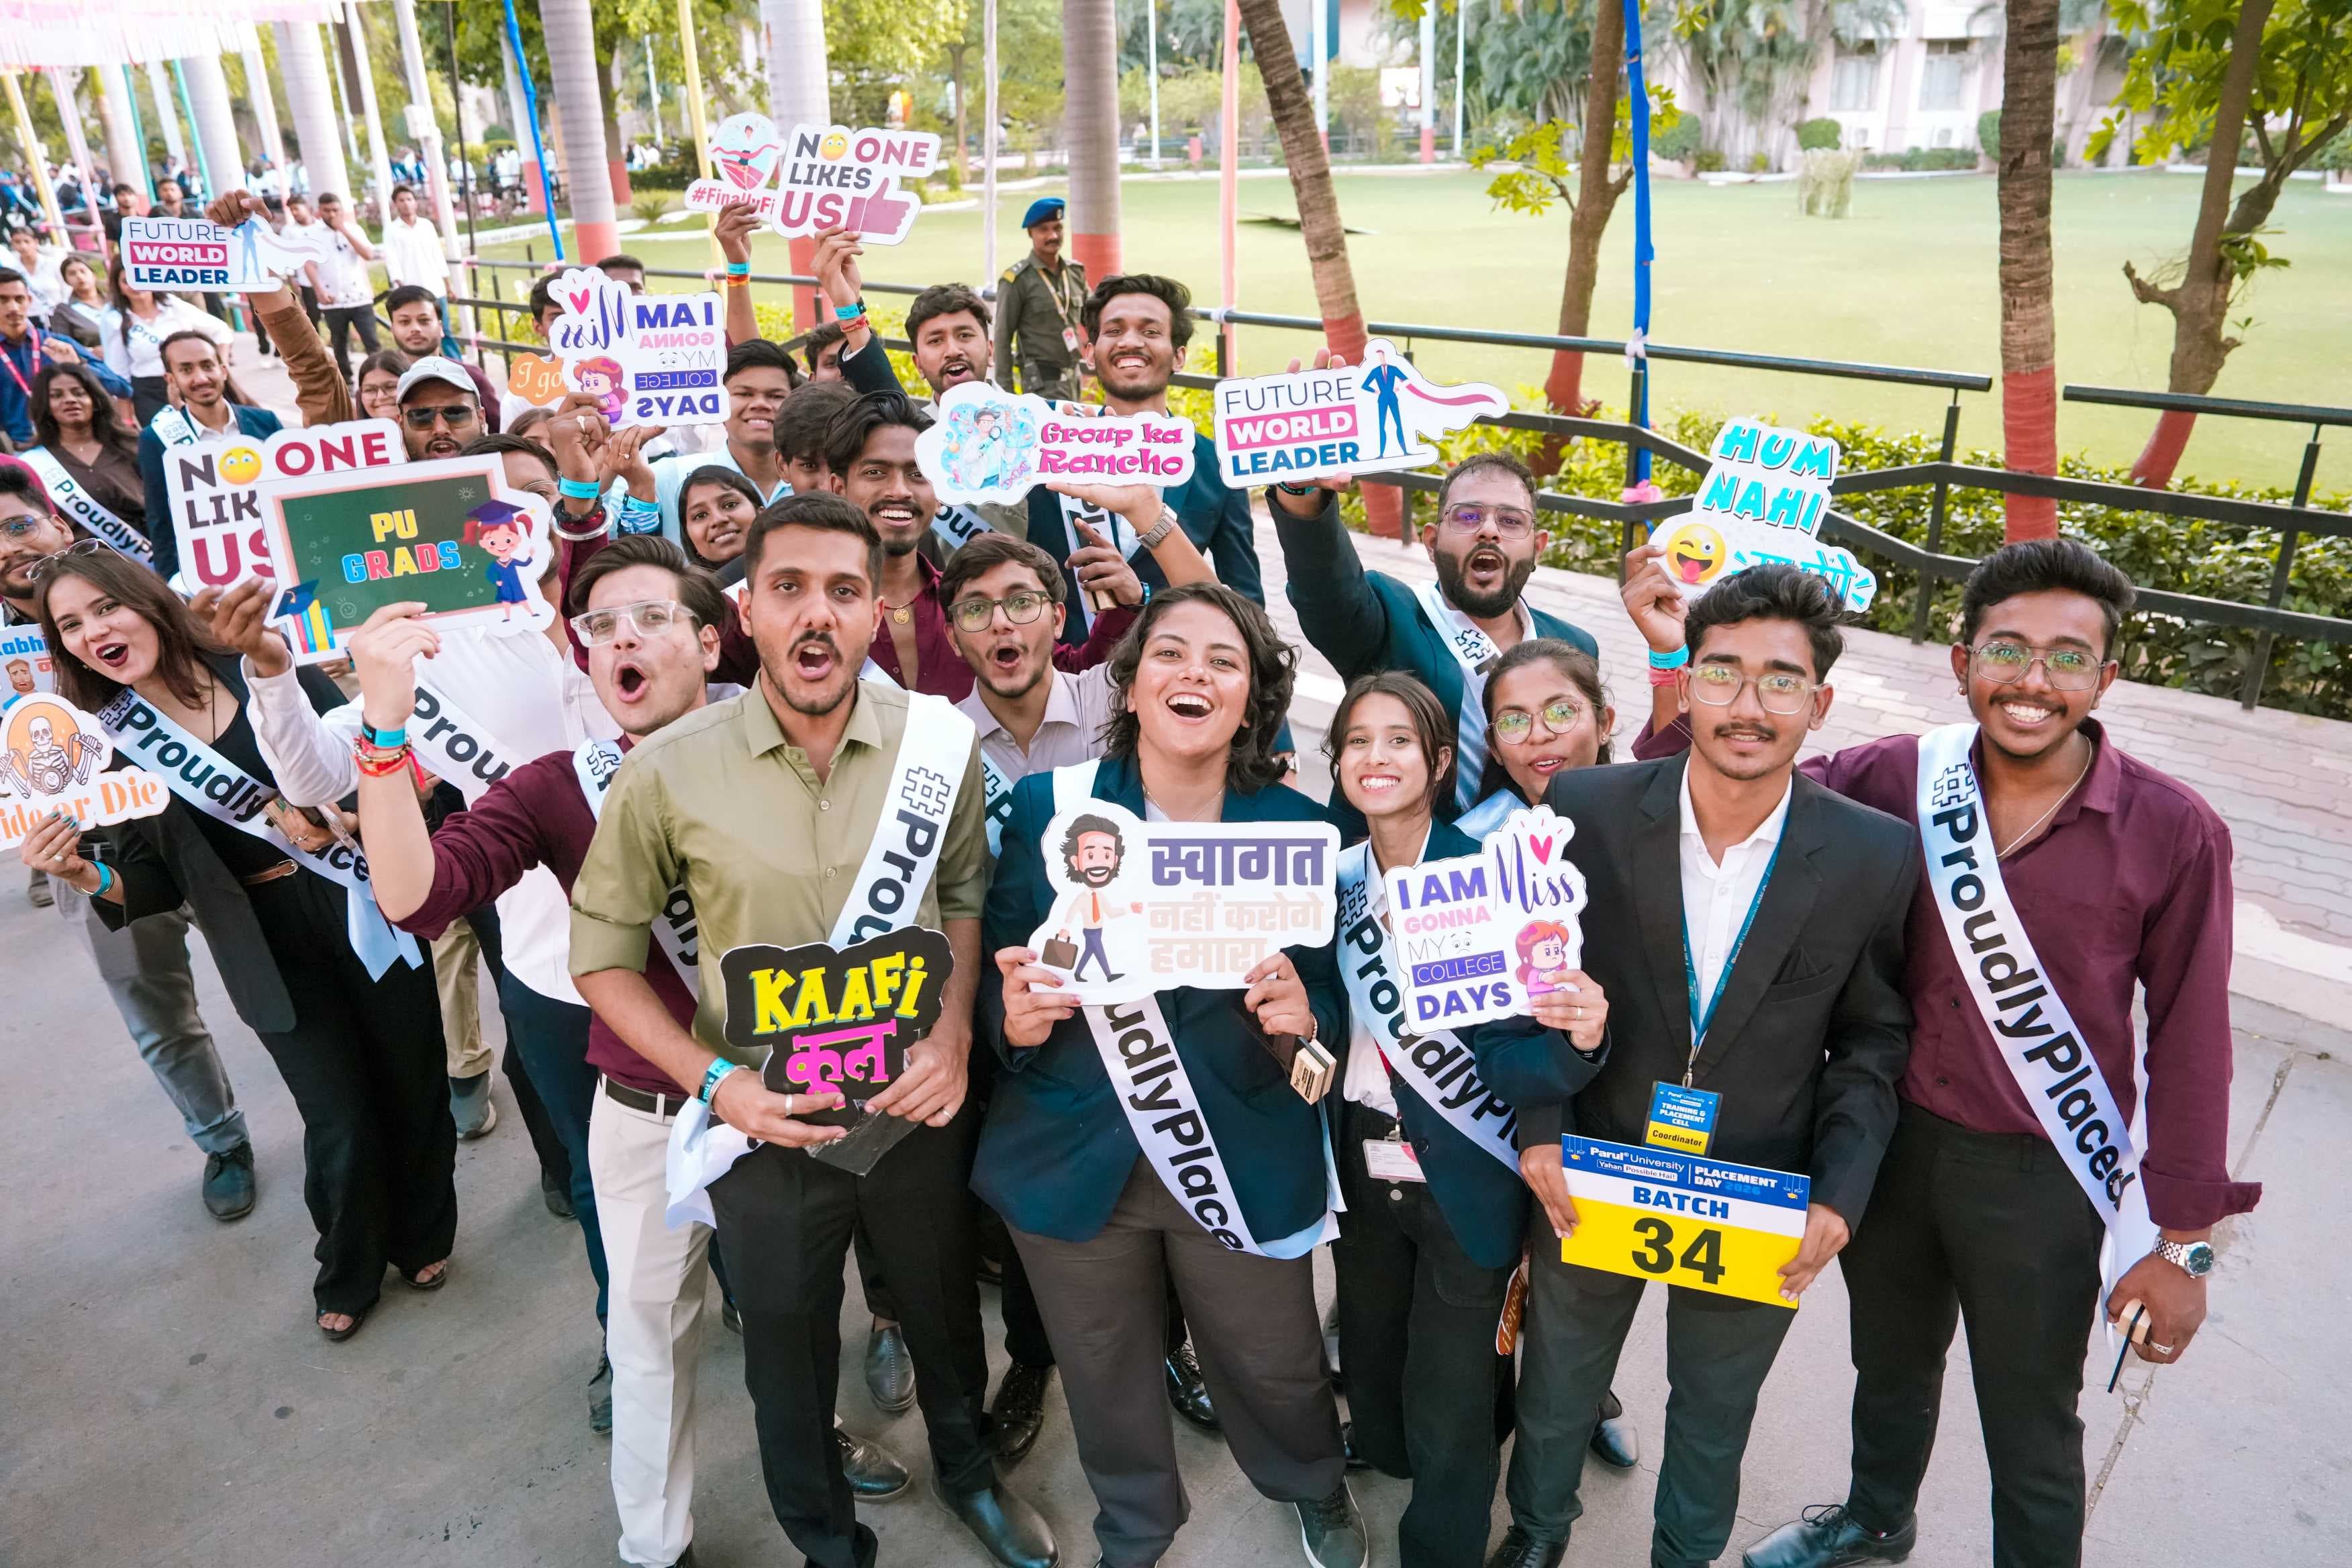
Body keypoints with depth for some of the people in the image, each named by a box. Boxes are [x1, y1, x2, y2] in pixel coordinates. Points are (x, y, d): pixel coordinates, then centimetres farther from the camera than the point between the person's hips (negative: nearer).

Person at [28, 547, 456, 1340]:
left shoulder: (268, 675, -7)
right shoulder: (111, 745, -2)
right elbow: (158, 886, 1)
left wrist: (343, 815, -21)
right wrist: (92, 879, -18)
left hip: (369, 911, 0)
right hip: (273, 952, 1)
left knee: (413, 1088, 11)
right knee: (340, 1123, 2)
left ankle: (423, 1240, 37)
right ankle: (347, 1276, 30)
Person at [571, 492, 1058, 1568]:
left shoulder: (939, 742, -11)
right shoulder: (668, 771, -16)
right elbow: (603, 954, -6)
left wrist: (953, 1033, -11)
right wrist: (713, 1080, -17)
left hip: (919, 1106, 2)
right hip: (766, 1126, -1)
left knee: (947, 1314, 25)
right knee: (788, 1364, 20)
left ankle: (970, 1475, 56)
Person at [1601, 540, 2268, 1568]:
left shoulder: (2173, 833, -15)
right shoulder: (1900, 780, -11)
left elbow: (2189, 1040, -8)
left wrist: (2183, 1240, -4)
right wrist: (1677, 655, -23)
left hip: (2039, 1177, -3)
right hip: (1891, 1139, 3)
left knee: (2031, 1430, 17)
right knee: (1889, 1363, 28)